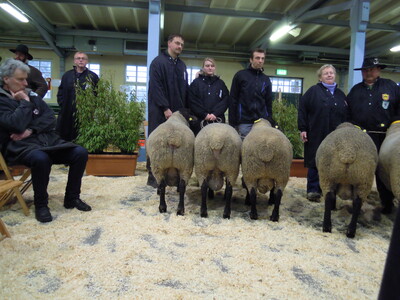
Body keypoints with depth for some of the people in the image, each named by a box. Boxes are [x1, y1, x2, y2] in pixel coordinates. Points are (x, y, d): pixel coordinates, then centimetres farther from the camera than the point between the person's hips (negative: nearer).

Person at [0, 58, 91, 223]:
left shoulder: (31, 94, 16)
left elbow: (50, 118, 6)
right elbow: (16, 124, -19)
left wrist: (31, 130, -10)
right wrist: (25, 102, -6)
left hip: (47, 139, 6)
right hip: (20, 146, -6)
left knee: (80, 153, -15)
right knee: (41, 159, -39)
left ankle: (72, 198, -1)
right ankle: (40, 204, -15)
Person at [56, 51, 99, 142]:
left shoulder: (93, 77, 6)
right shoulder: (67, 76, 14)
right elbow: (60, 93, 16)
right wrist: (63, 106, 3)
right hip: (68, 114, 3)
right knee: (66, 138, 4)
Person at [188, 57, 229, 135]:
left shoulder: (220, 83, 15)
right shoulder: (196, 82, 9)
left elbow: (225, 100, 6)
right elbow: (192, 102, 0)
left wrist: (215, 114, -9)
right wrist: (204, 114, -10)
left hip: (218, 120, 2)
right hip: (200, 120, -1)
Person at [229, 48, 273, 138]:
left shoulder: (266, 79, 13)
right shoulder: (240, 75, 2)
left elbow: (269, 102, 16)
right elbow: (233, 100, -1)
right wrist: (232, 123, -6)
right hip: (244, 122, -3)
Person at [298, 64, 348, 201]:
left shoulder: (340, 94, 17)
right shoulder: (313, 91, 2)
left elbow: (346, 115, 18)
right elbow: (302, 109, -4)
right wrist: (303, 129, -11)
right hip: (316, 135, -4)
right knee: (314, 162, 0)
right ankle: (313, 190, 9)